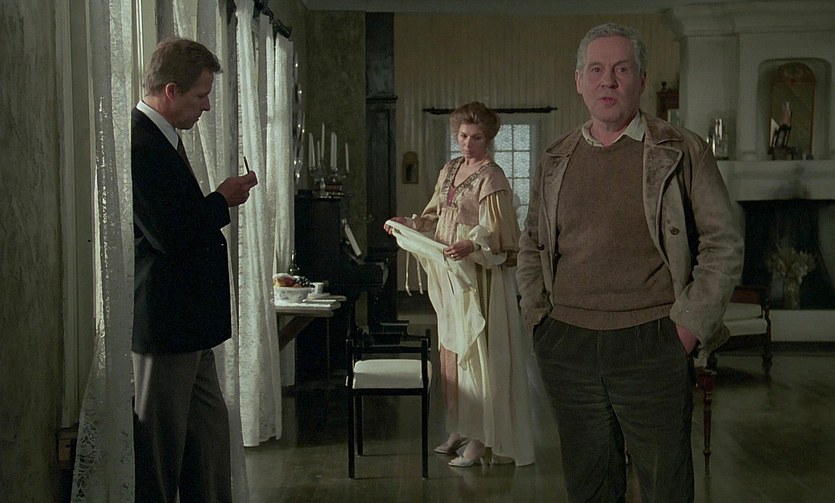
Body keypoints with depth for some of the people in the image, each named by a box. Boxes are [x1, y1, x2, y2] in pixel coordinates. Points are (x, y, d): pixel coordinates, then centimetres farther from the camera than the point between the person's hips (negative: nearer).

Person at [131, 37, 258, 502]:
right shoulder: (139, 144, -19)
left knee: (210, 441, 16)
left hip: (188, 324, 10)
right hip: (165, 323, -10)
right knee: (161, 451, 2)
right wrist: (224, 200, -11)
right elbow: (169, 235, -24)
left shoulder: (161, 139, 14)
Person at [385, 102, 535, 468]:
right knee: (452, 351, 12)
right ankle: (460, 429, 24)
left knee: (478, 351, -4)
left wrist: (471, 246, -35)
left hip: (479, 276, -8)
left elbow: (496, 235, -18)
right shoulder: (450, 170, 13)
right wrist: (406, 223, 7)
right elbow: (435, 217, 21)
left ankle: (481, 440, 4)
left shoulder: (491, 178, -11)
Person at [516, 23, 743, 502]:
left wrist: (690, 325, -7)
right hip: (565, 345, 3)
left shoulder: (683, 152, 0)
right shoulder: (556, 160, 10)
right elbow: (531, 244, 19)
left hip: (651, 344, -3)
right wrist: (537, 314, 8)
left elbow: (724, 244, 0)